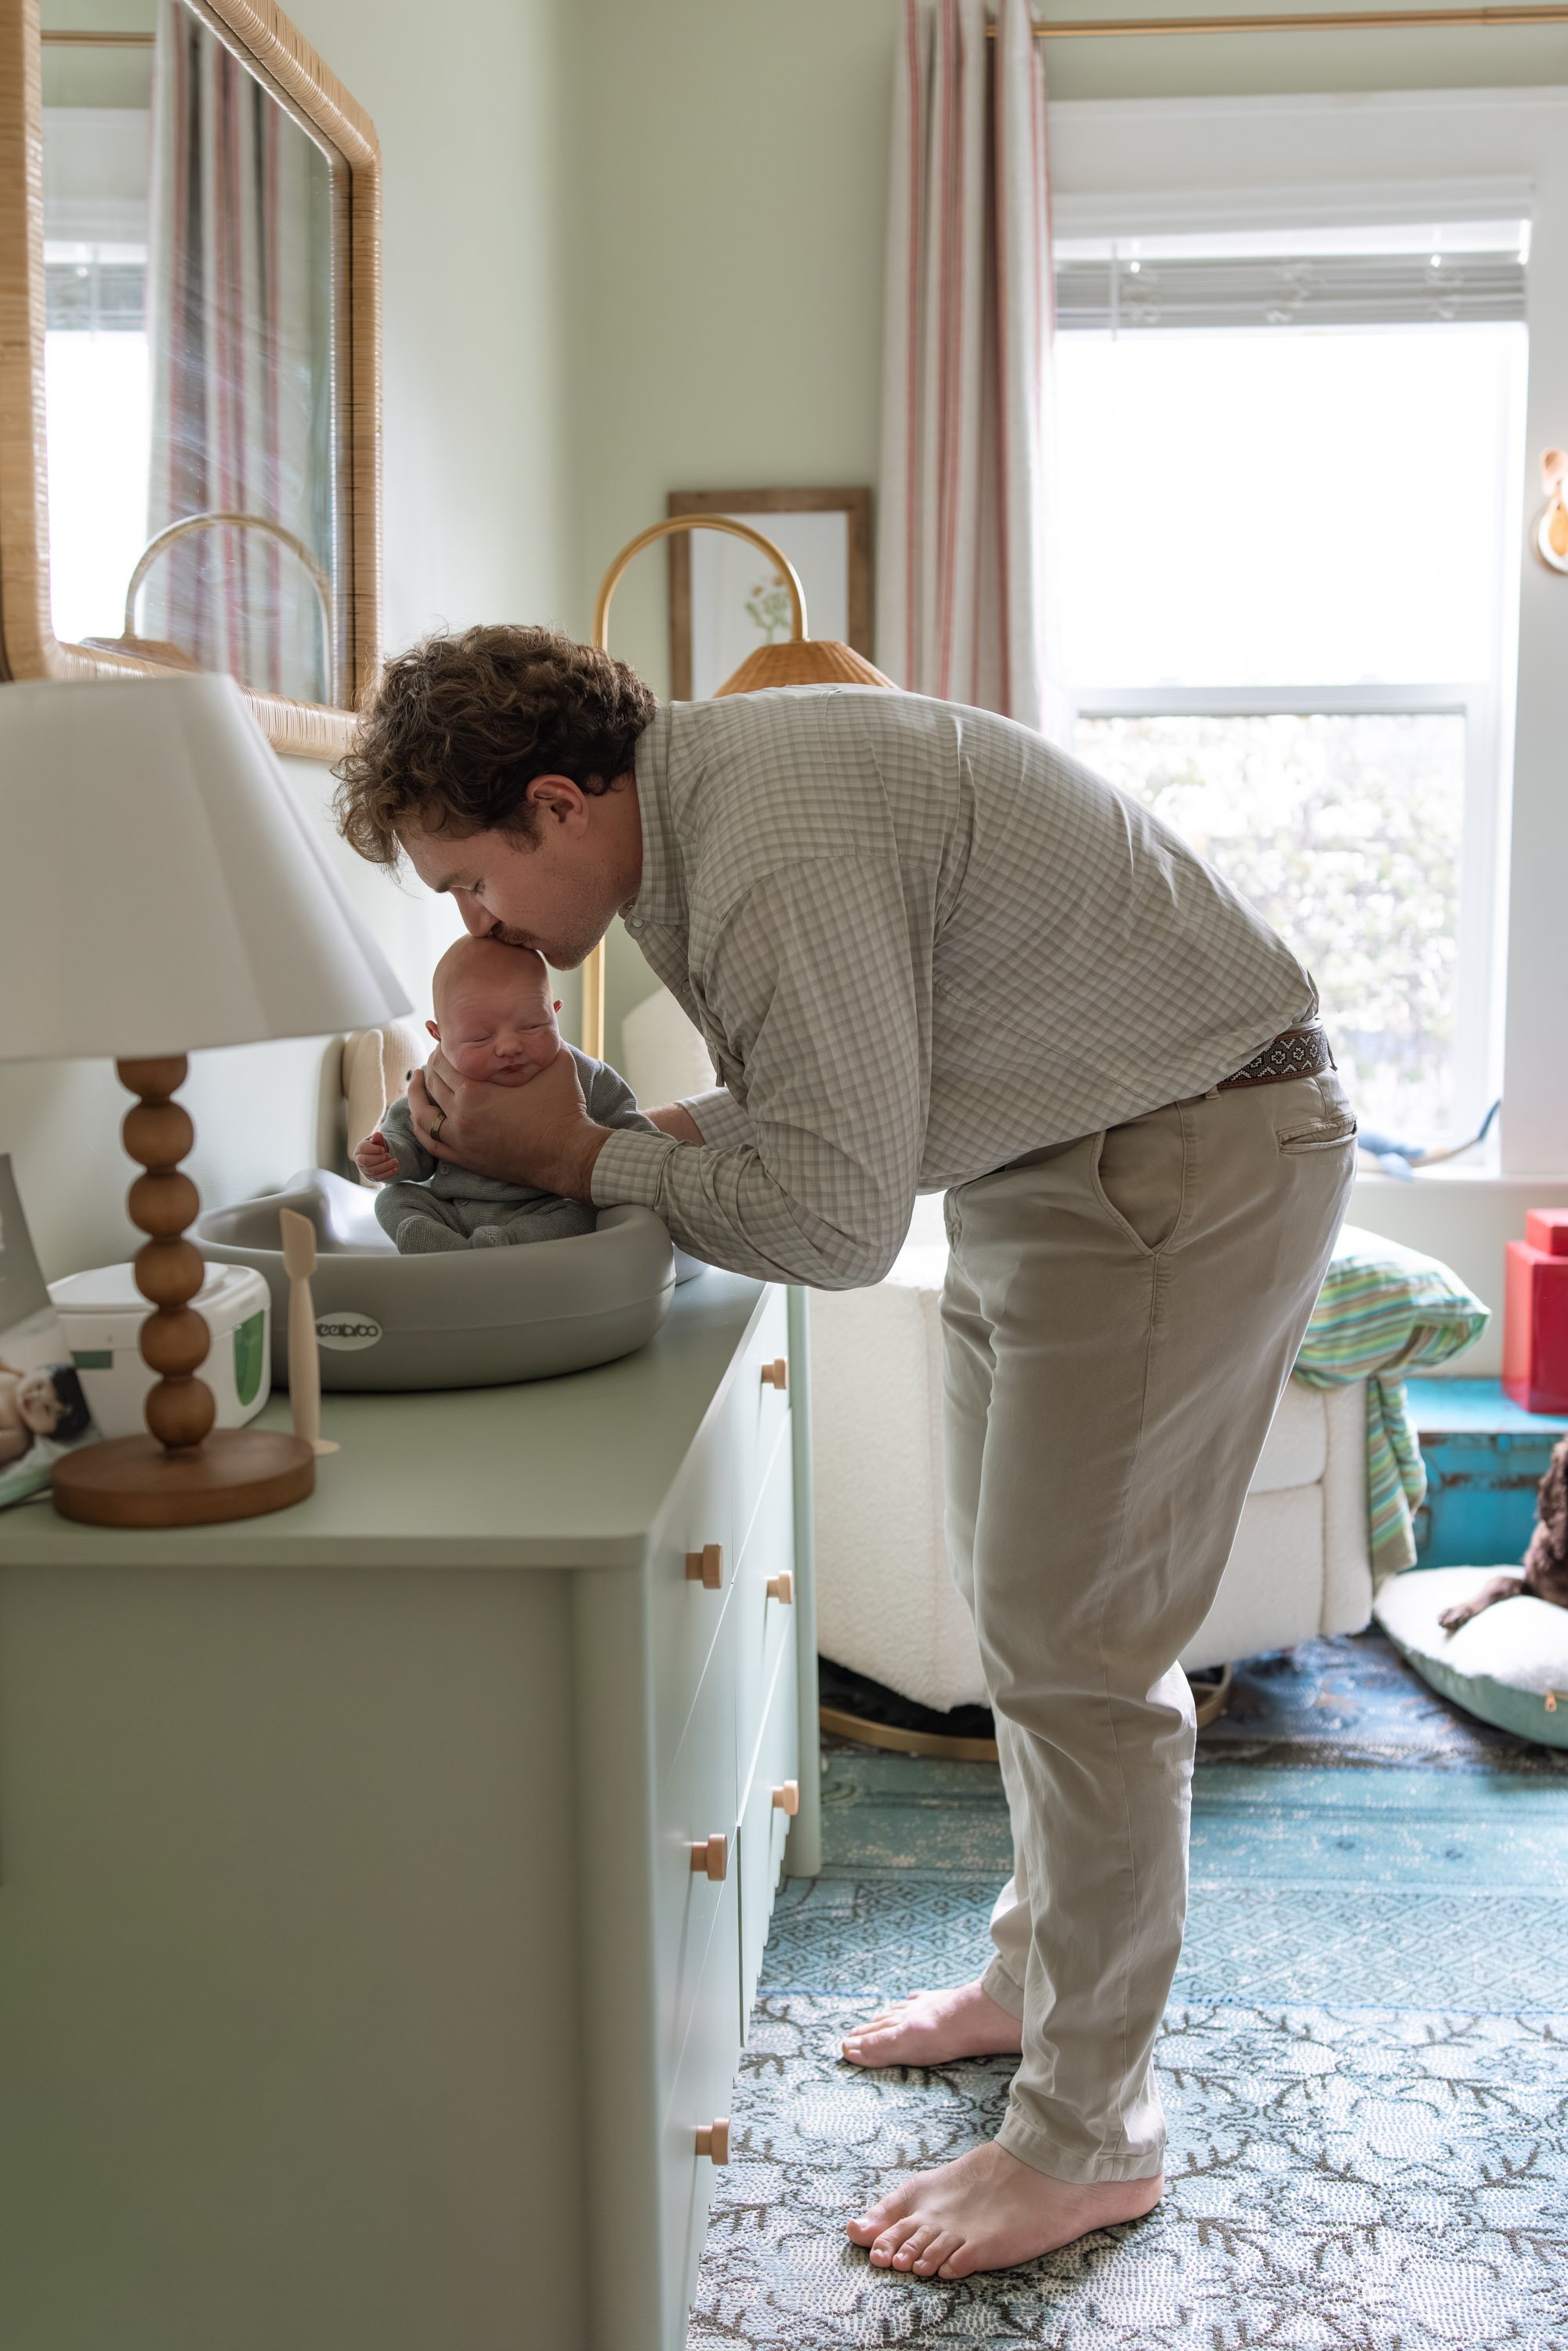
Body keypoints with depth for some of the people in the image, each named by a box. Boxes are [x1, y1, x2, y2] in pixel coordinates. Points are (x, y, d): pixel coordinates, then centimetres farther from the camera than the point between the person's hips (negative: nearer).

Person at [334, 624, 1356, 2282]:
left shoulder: (779, 864, -28)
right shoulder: (695, 795, 4)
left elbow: (835, 1219, -26)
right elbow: (806, 1097, 12)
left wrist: (582, 1162, -15)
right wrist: (623, 1133, -4)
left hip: (1191, 1156, -10)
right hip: (1057, 1148, 10)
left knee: (1072, 1645, -6)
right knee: (1017, 1598, 18)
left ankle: (1089, 2139, 9)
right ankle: (1038, 1968, 36)